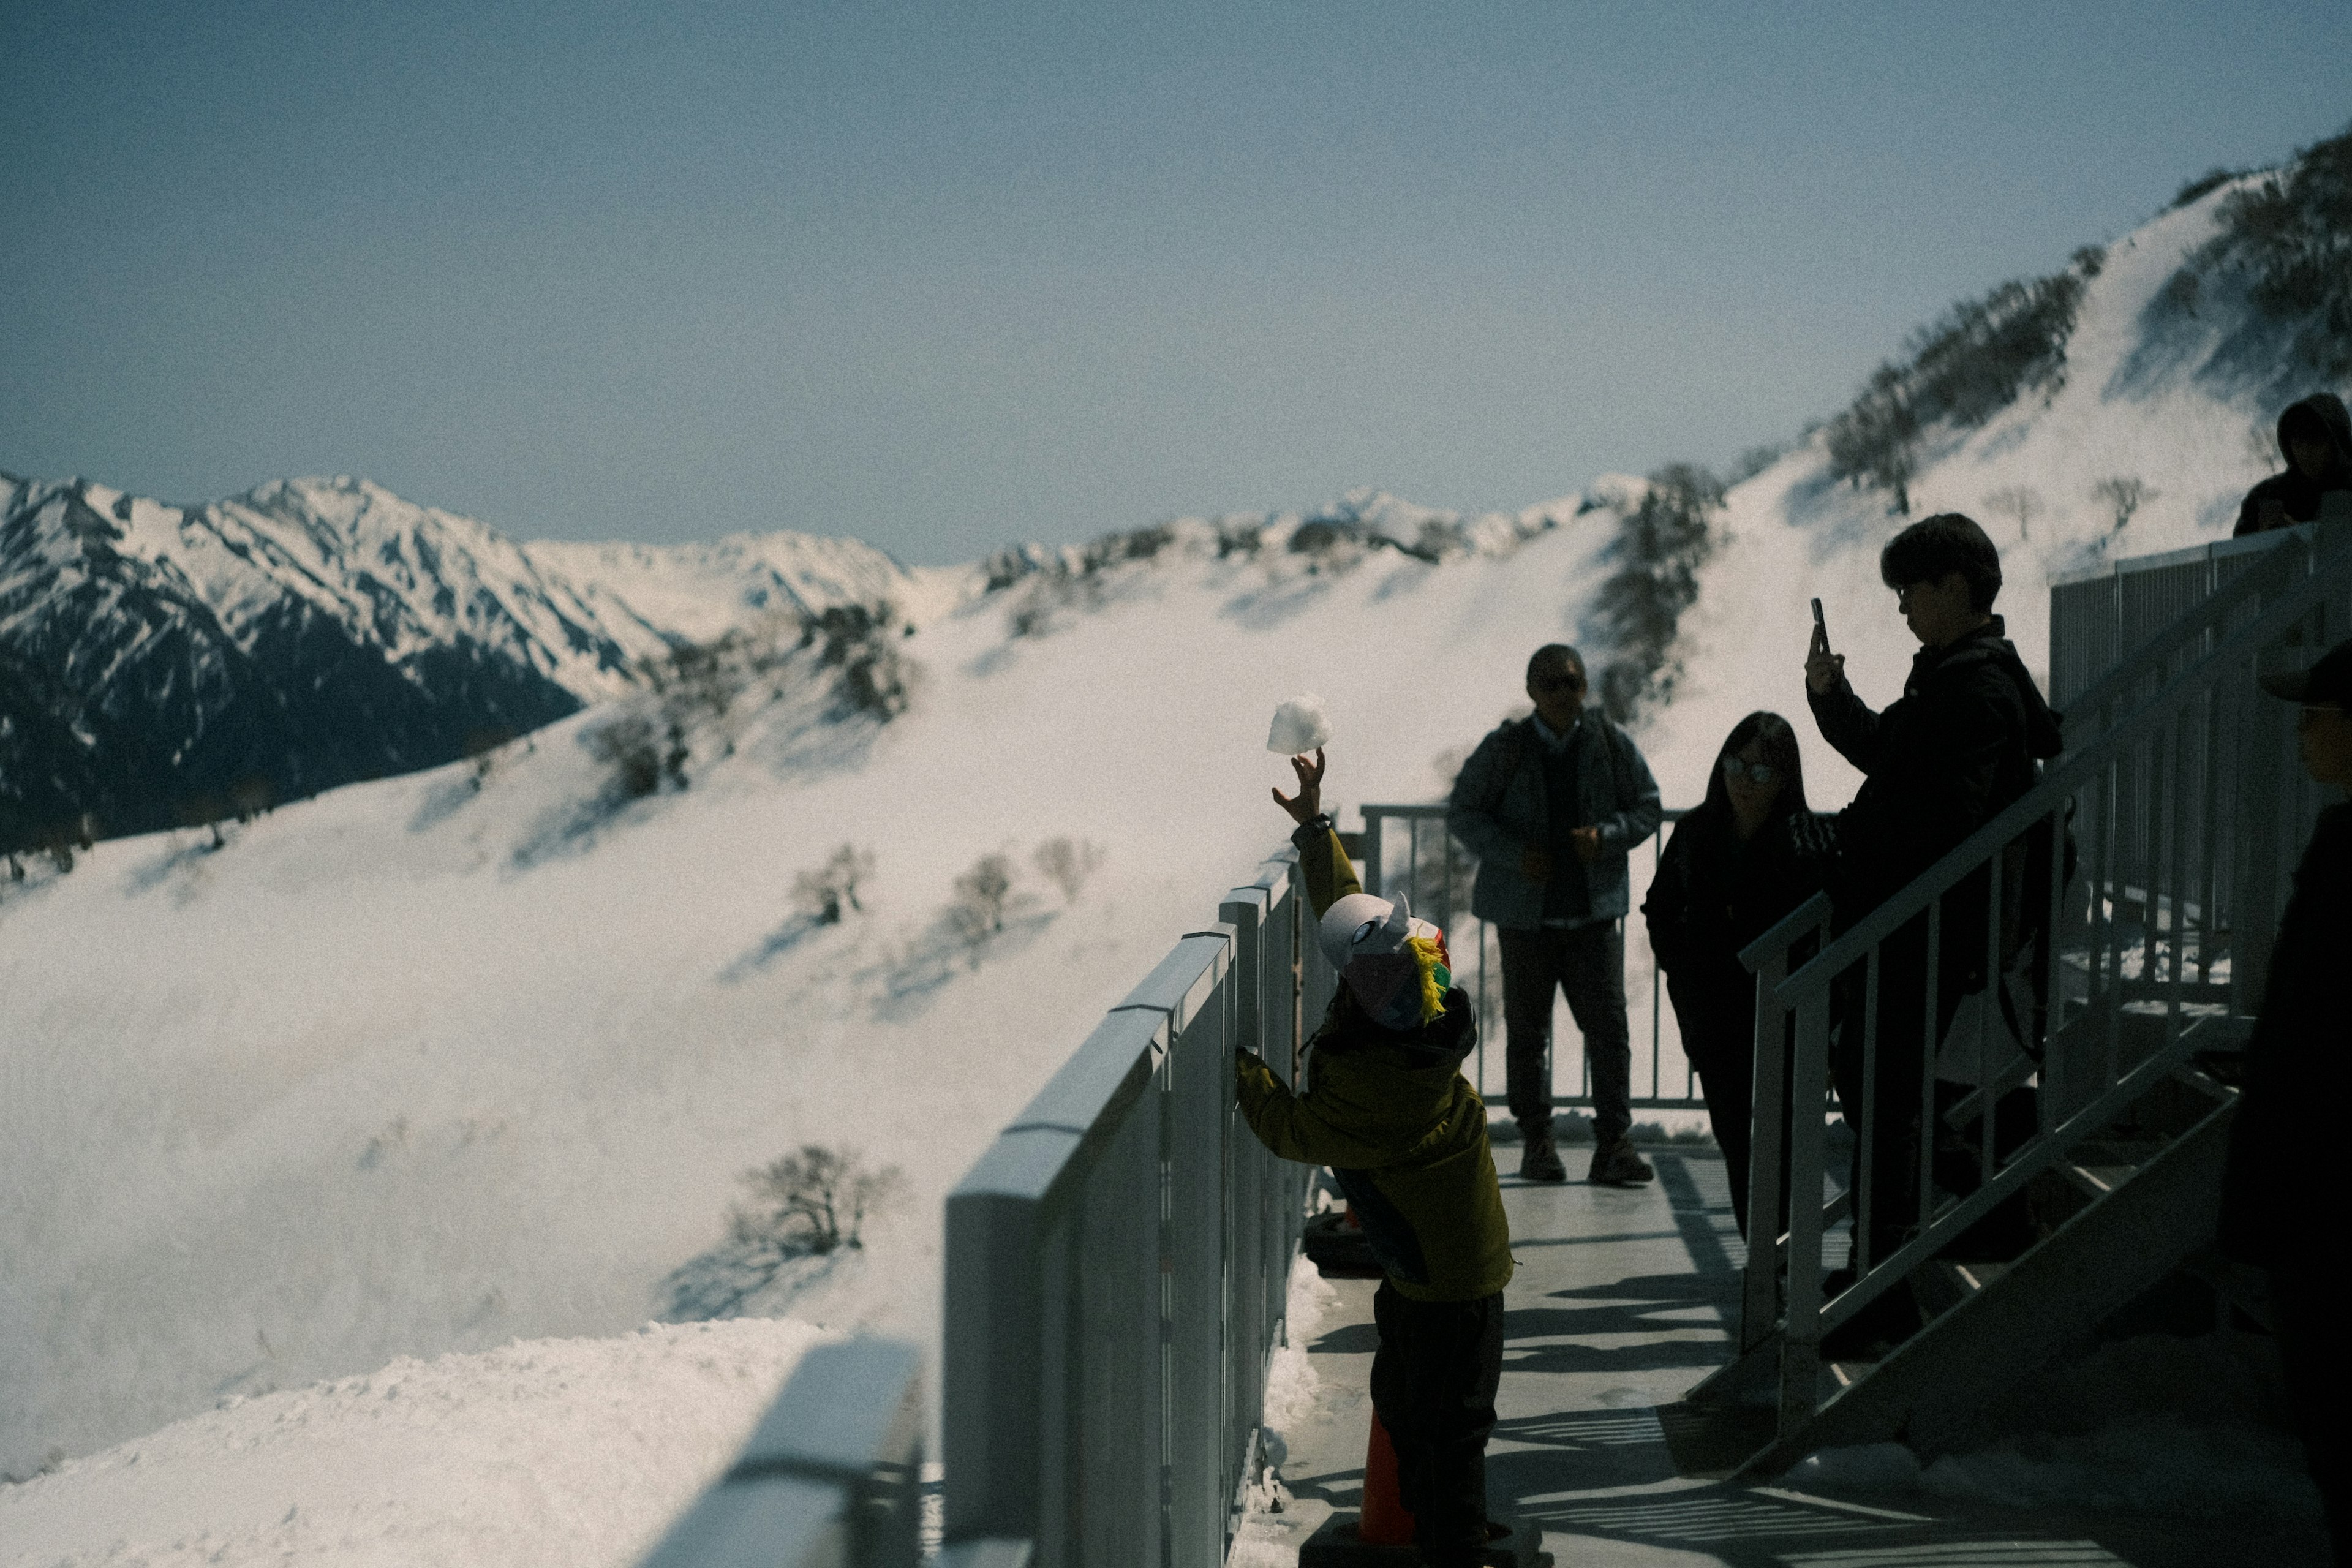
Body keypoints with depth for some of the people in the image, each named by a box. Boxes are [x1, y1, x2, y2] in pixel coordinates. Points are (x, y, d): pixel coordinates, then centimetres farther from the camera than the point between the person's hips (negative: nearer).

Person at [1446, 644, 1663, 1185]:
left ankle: (1613, 1143, 2)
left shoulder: (1611, 744, 1)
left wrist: (1606, 836, -12)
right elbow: (1462, 813, 0)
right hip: (1526, 912, 0)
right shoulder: (1504, 749, -3)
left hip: (1594, 911, 1)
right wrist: (1514, 855, -15)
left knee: (1608, 1026, -4)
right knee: (1527, 1030, 6)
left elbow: (1647, 806, 8)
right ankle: (1536, 1141, 18)